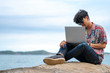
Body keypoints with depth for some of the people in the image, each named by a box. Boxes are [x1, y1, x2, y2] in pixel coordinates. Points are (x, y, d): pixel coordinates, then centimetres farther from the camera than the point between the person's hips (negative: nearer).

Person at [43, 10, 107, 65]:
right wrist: (65, 42, -14)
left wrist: (90, 45, -13)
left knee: (83, 45, -35)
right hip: (84, 58, 5)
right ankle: (59, 56, -44)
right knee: (66, 44, -11)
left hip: (97, 57, -5)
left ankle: (63, 58, -35)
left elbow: (103, 45, -2)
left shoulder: (99, 29, 2)